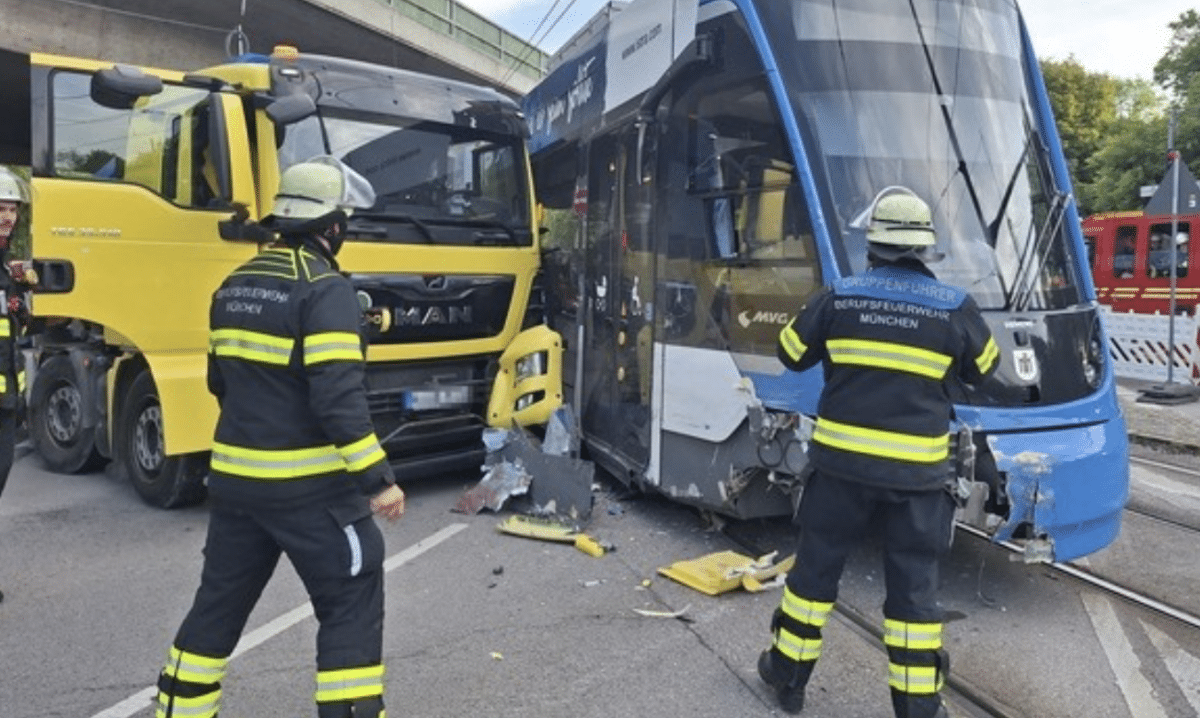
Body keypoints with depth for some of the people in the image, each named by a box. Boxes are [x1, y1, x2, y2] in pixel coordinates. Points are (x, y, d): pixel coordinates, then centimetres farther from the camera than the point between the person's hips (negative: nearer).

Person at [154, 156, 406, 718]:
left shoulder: (234, 285, 10)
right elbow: (338, 395, -23)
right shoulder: (324, 288, -16)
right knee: (352, 604, 4)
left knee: (219, 603, 21)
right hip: (309, 485, -8)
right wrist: (377, 480, -19)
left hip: (233, 476, 8)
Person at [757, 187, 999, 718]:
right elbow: (983, 369, 13)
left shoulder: (838, 297, -4)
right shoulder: (955, 308, -4)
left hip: (843, 459, 1)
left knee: (816, 565, 15)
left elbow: (791, 354, 8)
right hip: (916, 469, 0)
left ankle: (788, 672, 29)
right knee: (914, 584, 11)